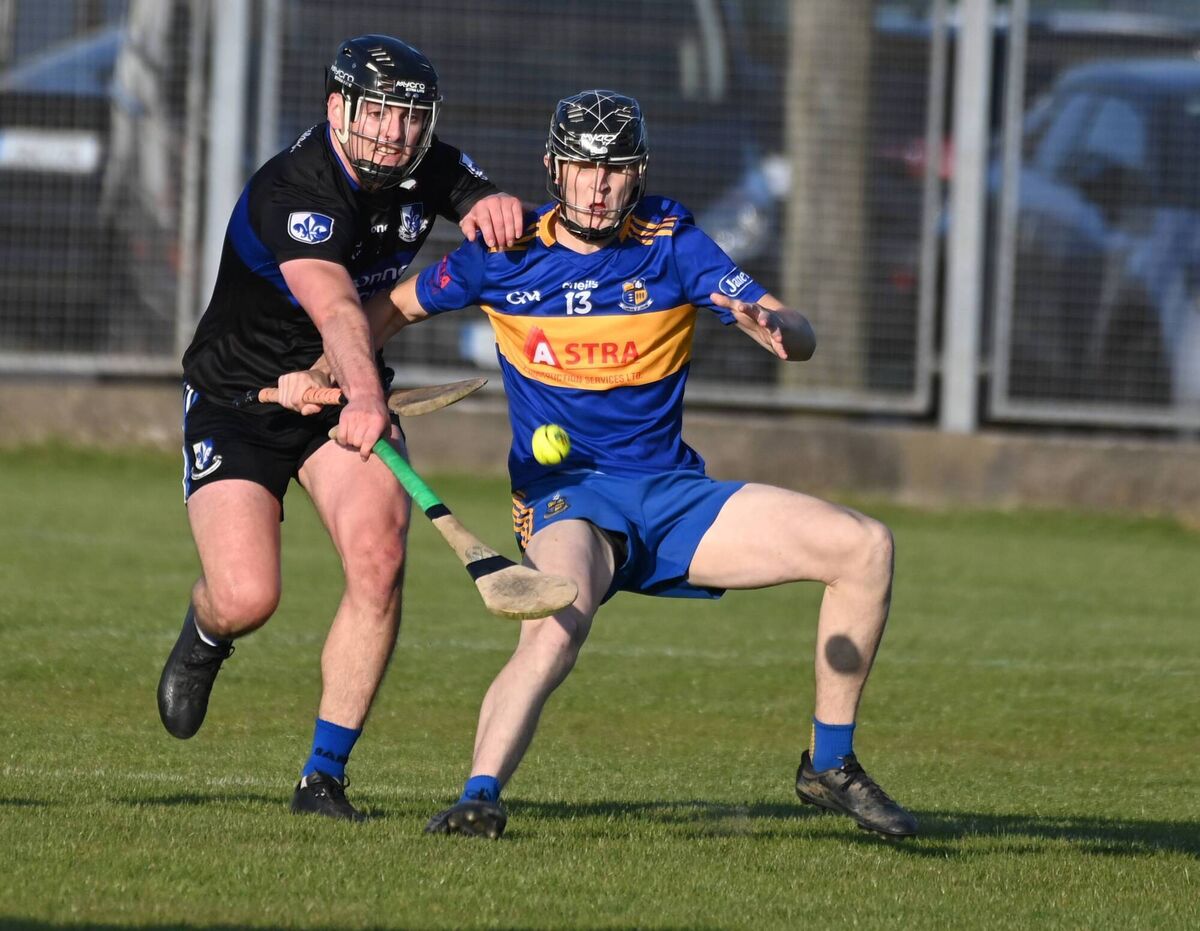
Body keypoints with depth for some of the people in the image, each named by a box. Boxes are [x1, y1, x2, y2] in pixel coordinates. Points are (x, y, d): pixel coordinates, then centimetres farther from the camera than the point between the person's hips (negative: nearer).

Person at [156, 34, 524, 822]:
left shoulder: (431, 172, -7)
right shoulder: (293, 193, -29)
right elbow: (335, 305, -46)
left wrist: (496, 211, -21)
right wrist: (364, 395, -64)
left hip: (344, 394, 5)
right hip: (235, 402, -5)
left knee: (379, 557, -21)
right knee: (248, 598, -19)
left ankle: (324, 776, -11)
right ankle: (205, 634, 23)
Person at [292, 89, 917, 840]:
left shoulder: (671, 240, -1)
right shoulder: (507, 256, -2)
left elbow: (802, 338, -8)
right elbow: (396, 308, 15)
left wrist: (775, 327, -32)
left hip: (674, 494, 3)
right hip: (565, 497, -3)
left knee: (864, 546, -11)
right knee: (557, 630, -38)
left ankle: (830, 764, 0)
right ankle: (480, 797, -37)